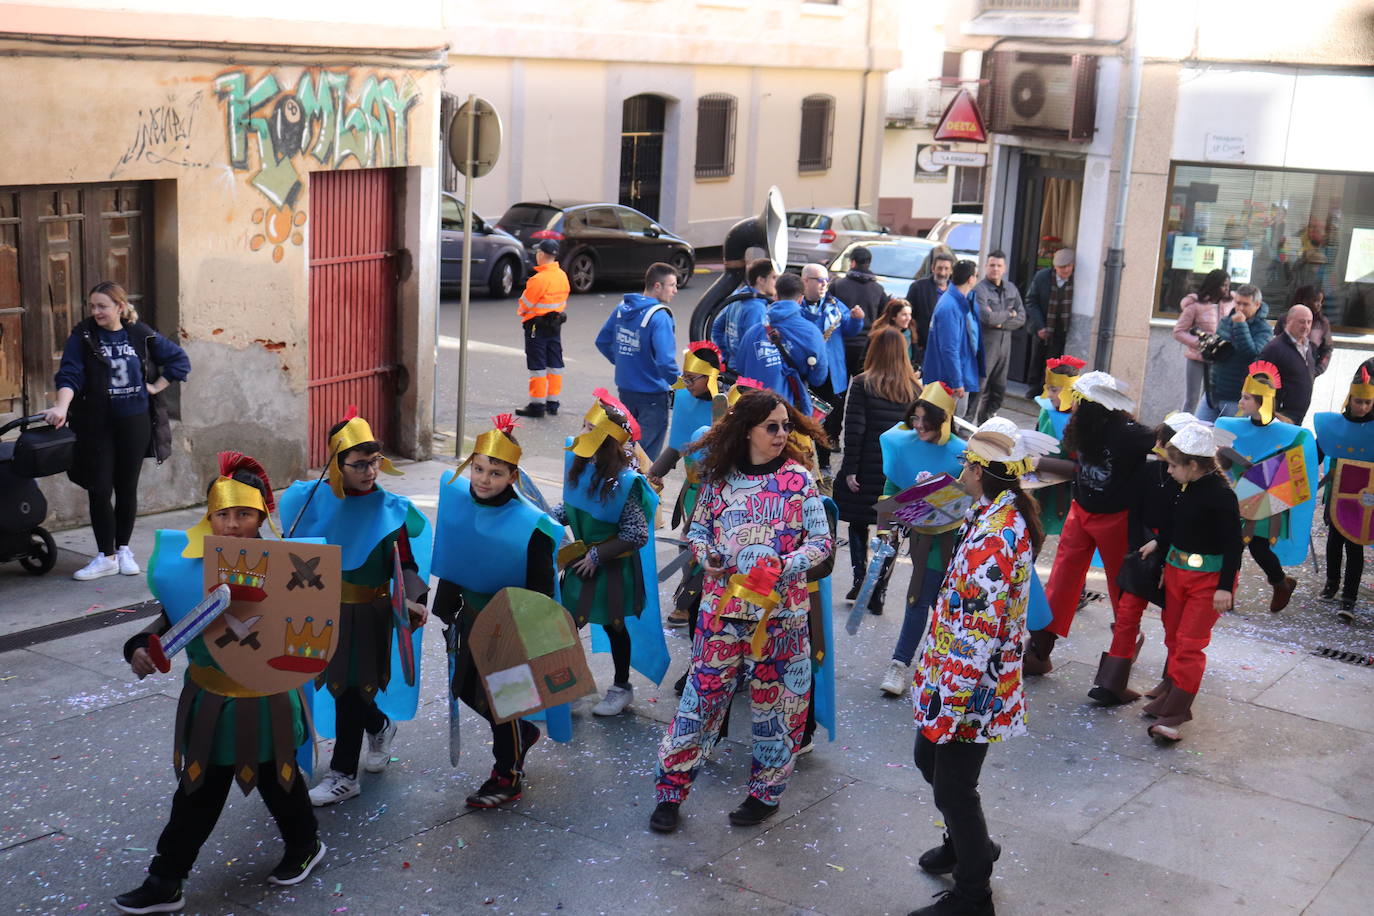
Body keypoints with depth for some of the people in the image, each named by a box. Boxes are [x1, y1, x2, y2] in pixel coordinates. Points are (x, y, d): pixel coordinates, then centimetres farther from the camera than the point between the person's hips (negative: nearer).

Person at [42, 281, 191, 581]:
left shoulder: (141, 335, 1)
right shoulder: (82, 336, -4)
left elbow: (179, 360, 10)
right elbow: (69, 374, -15)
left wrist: (156, 387, 2)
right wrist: (61, 407, -30)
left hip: (135, 422, 1)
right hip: (96, 424, -1)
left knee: (127, 488, 10)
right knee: (99, 489, -1)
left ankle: (124, 550, 24)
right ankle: (105, 556, 9)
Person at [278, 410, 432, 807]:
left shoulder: (391, 510, -11)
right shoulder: (312, 499, -3)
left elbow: (406, 563, -8)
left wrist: (413, 599, -24)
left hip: (368, 613, -4)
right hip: (324, 607, 4)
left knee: (351, 687, 0)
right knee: (336, 682, 14)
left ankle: (343, 775, 13)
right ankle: (380, 726, 44)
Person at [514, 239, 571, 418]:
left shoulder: (539, 279, -21)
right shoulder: (562, 276, 4)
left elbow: (525, 303, -13)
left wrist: (520, 310, 8)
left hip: (537, 325, -8)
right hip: (556, 325, 8)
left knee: (537, 365, -1)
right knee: (555, 364, 12)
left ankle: (537, 405, 3)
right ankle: (553, 403, 18)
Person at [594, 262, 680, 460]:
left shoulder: (622, 309, 2)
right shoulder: (659, 317, -21)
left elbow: (602, 342, 13)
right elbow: (665, 362, -28)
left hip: (625, 390, 7)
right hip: (652, 395, -7)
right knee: (647, 453, 3)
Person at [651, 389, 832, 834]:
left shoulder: (798, 478, -2)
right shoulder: (719, 477, 2)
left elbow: (822, 542, -1)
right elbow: (697, 530, 12)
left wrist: (786, 566, -17)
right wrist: (707, 555, -9)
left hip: (780, 610, -1)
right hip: (723, 605, 1)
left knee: (774, 700, 8)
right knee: (703, 693, 3)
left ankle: (766, 792, 26)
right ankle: (670, 790, 15)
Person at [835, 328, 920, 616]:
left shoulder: (862, 384, -7)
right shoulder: (915, 389, 2)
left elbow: (854, 429, -11)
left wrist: (850, 469, -7)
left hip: (868, 470, -2)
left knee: (858, 524, 16)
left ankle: (860, 580, 8)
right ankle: (879, 592, 7)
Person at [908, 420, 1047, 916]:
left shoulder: (993, 540, -28)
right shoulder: (1005, 517, 4)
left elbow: (979, 635, -29)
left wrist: (951, 703, -24)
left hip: (969, 686, -10)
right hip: (949, 671, 10)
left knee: (953, 787, 5)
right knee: (929, 758, 25)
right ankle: (968, 845, 47)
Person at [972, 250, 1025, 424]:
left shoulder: (1011, 288, 10)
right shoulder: (980, 290, -10)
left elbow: (1021, 317, 4)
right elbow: (987, 318, -22)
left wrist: (1000, 323, -10)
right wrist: (1008, 314, -6)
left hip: (1004, 342, 7)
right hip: (985, 342, -6)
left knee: (999, 389, 11)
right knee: (979, 388, -5)